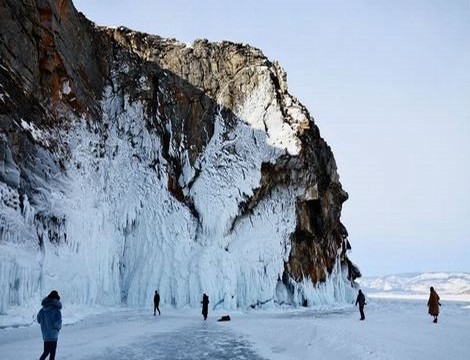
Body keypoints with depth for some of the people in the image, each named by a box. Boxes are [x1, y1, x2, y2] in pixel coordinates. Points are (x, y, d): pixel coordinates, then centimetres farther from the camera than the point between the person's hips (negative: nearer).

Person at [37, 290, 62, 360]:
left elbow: (38, 320, 11)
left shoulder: (43, 309, 1)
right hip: (53, 335, -6)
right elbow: (57, 323, -22)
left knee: (46, 352, 22)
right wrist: (58, 328, 0)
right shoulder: (56, 310, -18)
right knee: (52, 353, 4)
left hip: (45, 335, 6)